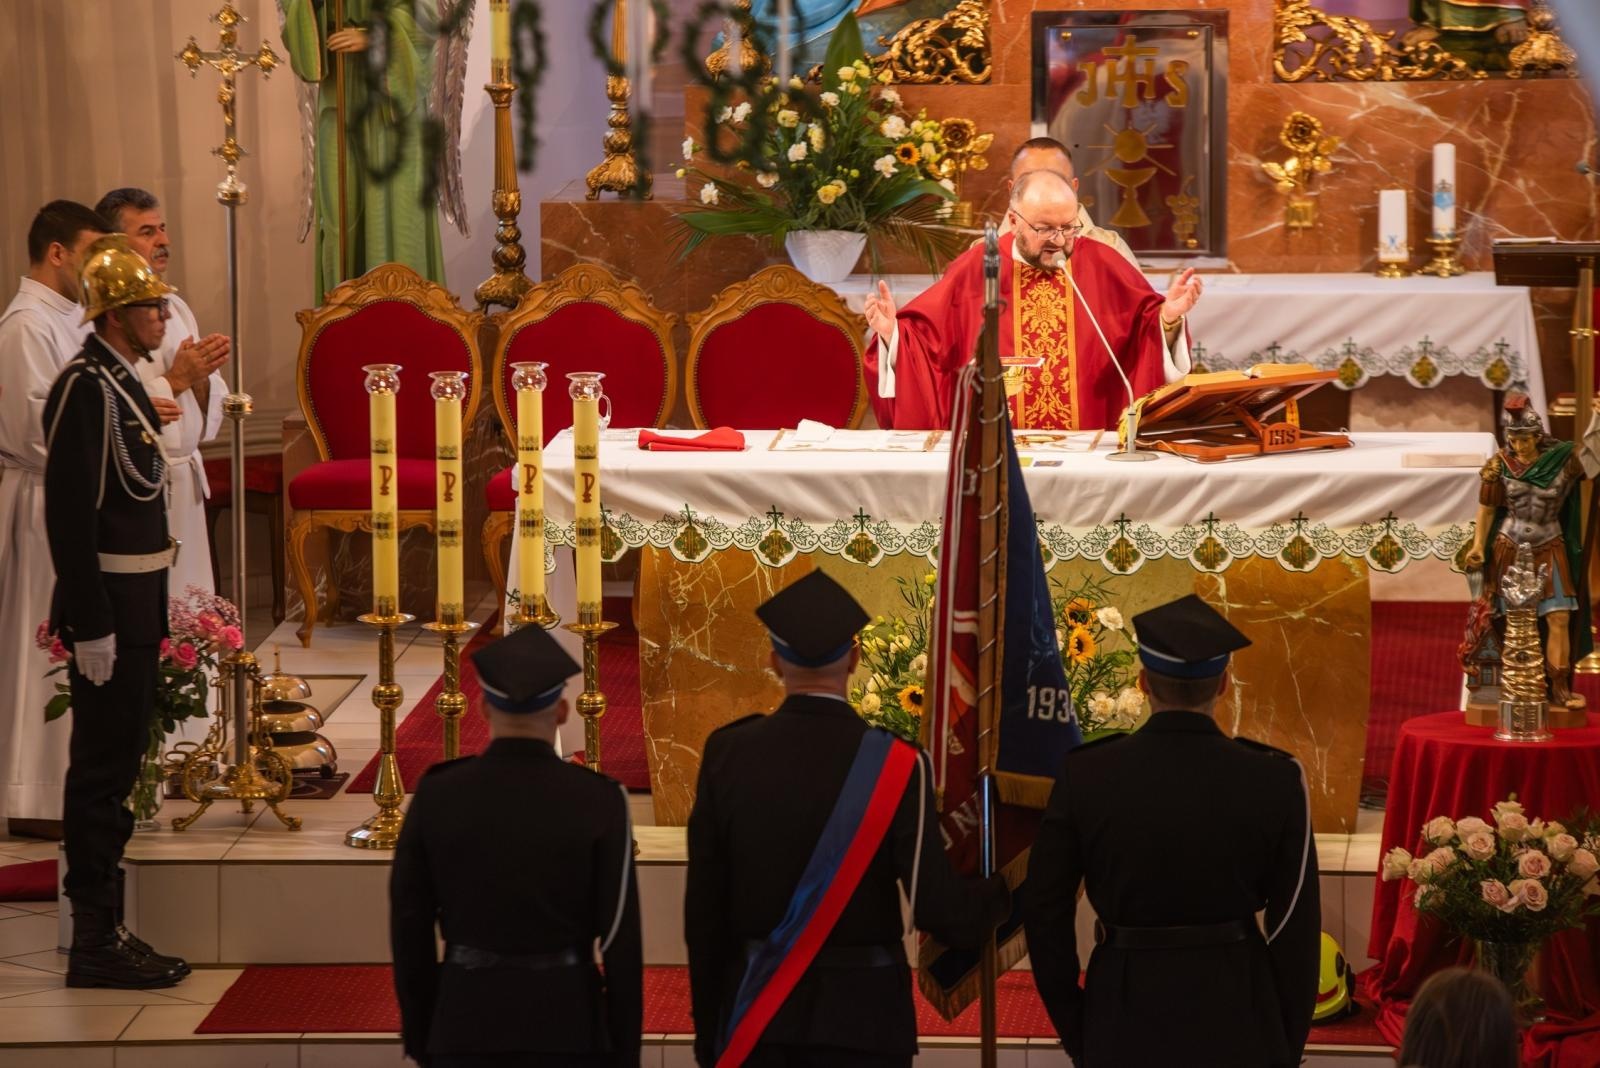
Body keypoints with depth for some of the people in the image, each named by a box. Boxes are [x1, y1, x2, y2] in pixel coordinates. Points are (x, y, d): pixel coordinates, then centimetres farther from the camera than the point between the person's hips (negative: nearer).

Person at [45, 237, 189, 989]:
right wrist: (91, 628, -22)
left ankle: (101, 931, 21)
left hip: (135, 607, 10)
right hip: (110, 610, -10)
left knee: (113, 769, 14)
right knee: (103, 771, -4)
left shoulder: (120, 383, 13)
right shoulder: (85, 389, -17)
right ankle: (97, 946, 2)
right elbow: (70, 516, -21)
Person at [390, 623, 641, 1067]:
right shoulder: (598, 801, -9)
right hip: (566, 1029, -1)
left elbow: (409, 927, 1)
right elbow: (620, 939, -8)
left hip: (466, 1027, 1)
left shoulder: (436, 795, -4)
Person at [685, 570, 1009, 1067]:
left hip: (752, 1013, 3)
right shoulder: (896, 764, -12)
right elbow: (937, 910, -14)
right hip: (860, 1021, -2)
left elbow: (703, 910, 1)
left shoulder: (727, 754, -4)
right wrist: (998, 894, 9)